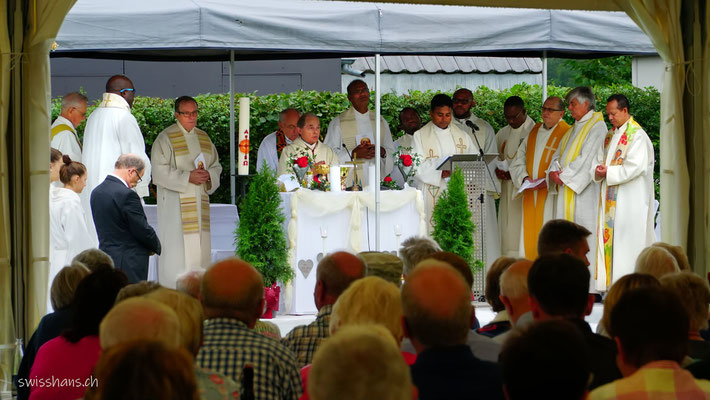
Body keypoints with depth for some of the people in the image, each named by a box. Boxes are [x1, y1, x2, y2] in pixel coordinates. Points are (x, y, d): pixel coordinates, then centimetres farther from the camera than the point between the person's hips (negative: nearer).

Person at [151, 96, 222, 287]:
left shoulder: (204, 138, 14)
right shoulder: (165, 138, -5)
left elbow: (216, 166, 18)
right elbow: (160, 171, -12)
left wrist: (209, 176, -5)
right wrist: (187, 177, -19)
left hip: (200, 203, 6)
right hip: (175, 204, -6)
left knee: (200, 248, 5)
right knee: (177, 248, -9)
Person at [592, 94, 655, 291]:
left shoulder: (637, 135, -11)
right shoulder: (610, 135, 15)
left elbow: (636, 166, -20)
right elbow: (599, 158, 17)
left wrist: (608, 172, -16)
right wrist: (597, 170, -6)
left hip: (630, 199, -8)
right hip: (610, 197, 8)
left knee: (627, 239, -7)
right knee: (608, 235, 6)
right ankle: (609, 281, 9)